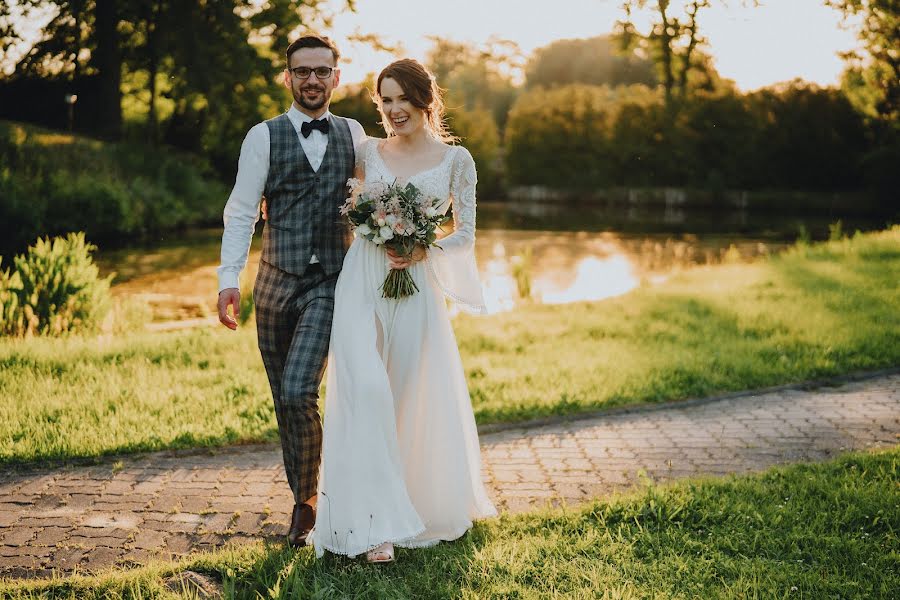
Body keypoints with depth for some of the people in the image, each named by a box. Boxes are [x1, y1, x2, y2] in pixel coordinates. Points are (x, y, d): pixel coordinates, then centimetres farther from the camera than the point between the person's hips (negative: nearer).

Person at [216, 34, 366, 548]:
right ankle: (303, 496, 26)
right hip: (277, 283, 1)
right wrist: (230, 278, -13)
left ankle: (307, 497, 4)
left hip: (331, 282, -1)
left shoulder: (355, 135, 8)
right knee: (285, 400, 9)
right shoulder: (264, 136, 2)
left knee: (299, 392, -16)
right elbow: (241, 212, -3)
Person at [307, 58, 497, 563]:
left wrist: (424, 251, -12)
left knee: (418, 401, 7)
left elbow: (467, 233, 3)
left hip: (418, 288, -1)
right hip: (361, 284, 1)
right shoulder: (368, 152, 8)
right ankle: (377, 524, -8)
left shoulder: (456, 159, 2)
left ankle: (431, 501, 33)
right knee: (366, 393, -12)